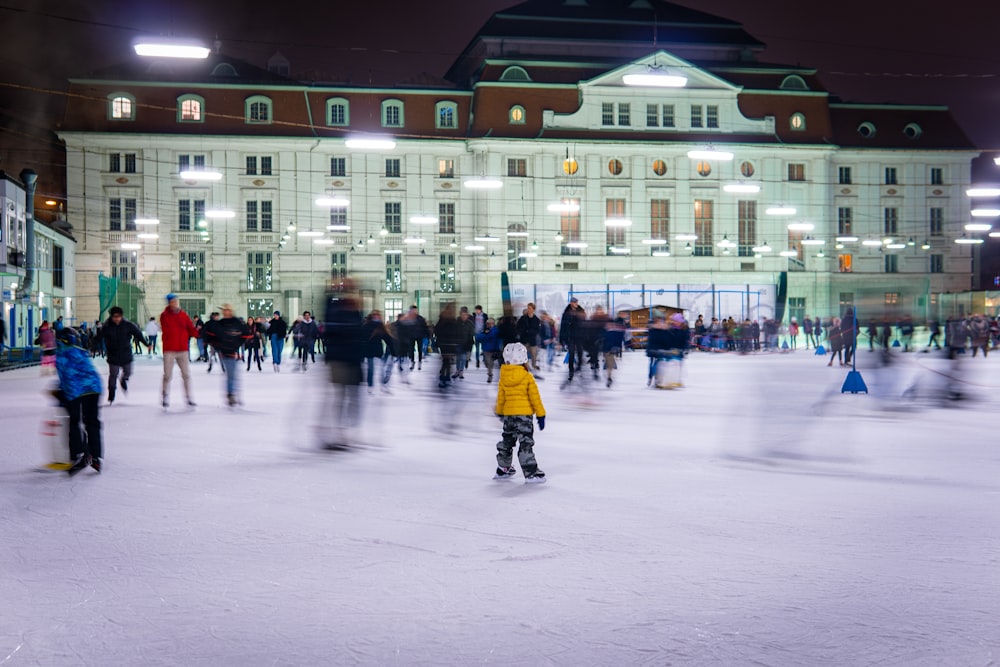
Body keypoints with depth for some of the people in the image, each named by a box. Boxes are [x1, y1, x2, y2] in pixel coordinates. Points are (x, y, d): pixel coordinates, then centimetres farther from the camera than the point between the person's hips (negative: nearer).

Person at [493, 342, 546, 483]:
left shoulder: (503, 378, 1)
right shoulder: (528, 377, -12)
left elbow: (501, 398, 10)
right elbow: (535, 397, -9)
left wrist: (500, 412, 26)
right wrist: (541, 415, -2)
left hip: (508, 414, 5)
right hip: (524, 414, -5)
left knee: (507, 440, 19)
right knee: (526, 443, -5)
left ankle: (503, 469, 30)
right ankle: (531, 473, -8)